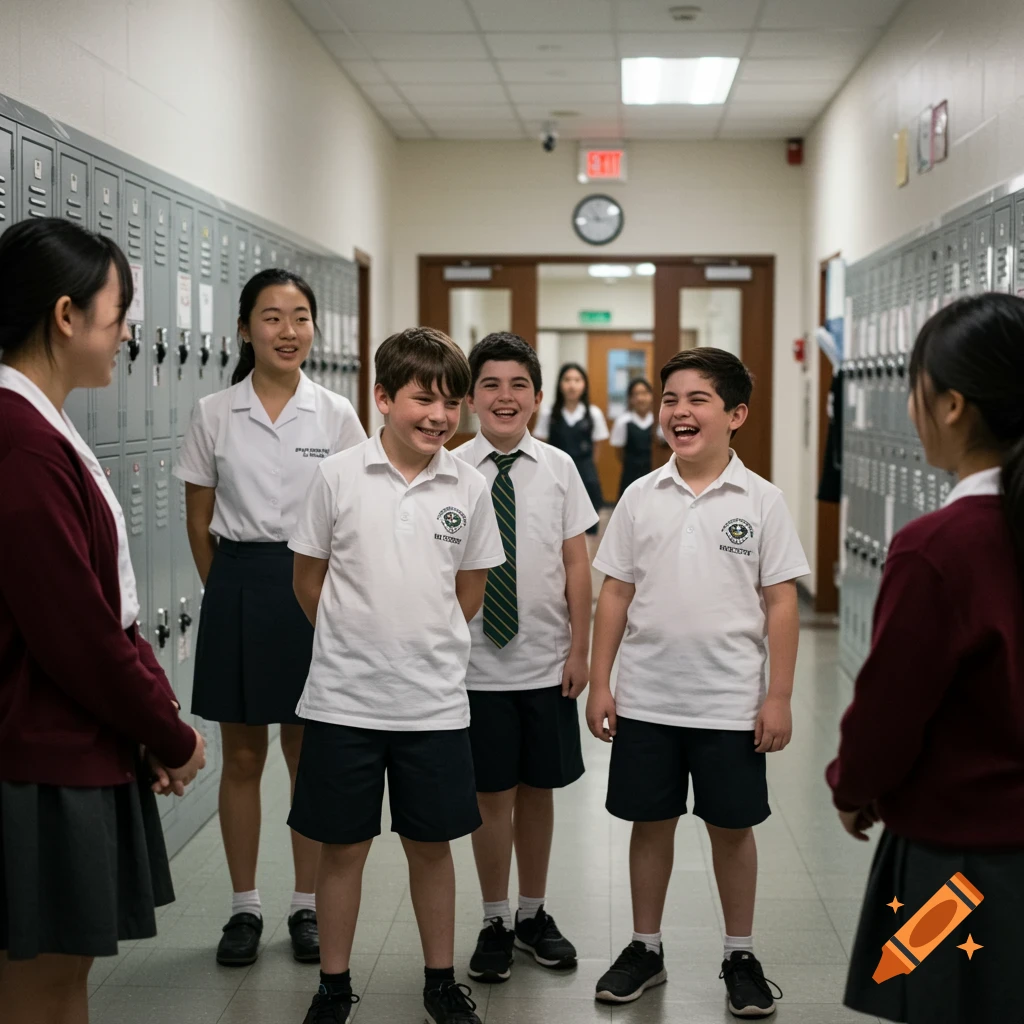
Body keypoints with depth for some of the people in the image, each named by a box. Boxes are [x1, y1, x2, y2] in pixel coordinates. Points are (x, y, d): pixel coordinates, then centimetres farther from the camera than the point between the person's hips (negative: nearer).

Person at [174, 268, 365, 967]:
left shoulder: (336, 415, 0)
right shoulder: (214, 415, 0)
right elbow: (200, 518, 6)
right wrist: (228, 591, 4)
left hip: (314, 588, 0)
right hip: (237, 587, 0)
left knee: (309, 753, 7)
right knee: (242, 755, 8)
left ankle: (308, 905, 20)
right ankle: (245, 908, 20)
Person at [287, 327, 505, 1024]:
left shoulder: (469, 487, -1)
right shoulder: (338, 476, -6)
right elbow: (309, 580, 3)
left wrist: (427, 646, 9)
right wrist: (357, 641, 7)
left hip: (434, 701, 1)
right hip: (345, 698, -1)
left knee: (432, 844, 13)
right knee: (343, 846, 10)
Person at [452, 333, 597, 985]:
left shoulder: (558, 468, -1)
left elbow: (577, 565, 2)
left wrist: (579, 649, 0)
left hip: (547, 663, 2)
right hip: (477, 665, -1)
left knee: (539, 790, 13)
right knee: (492, 795, 7)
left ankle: (535, 914, 31)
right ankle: (496, 922, 24)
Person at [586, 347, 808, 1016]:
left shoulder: (761, 501, -4)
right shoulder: (640, 498, 2)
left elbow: (781, 602, -3)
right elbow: (616, 593, 5)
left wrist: (779, 696, -6)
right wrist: (600, 682, 2)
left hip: (731, 703, -2)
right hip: (646, 699, 2)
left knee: (732, 827, 10)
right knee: (651, 823, 12)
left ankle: (741, 957, 26)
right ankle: (646, 949, 28)